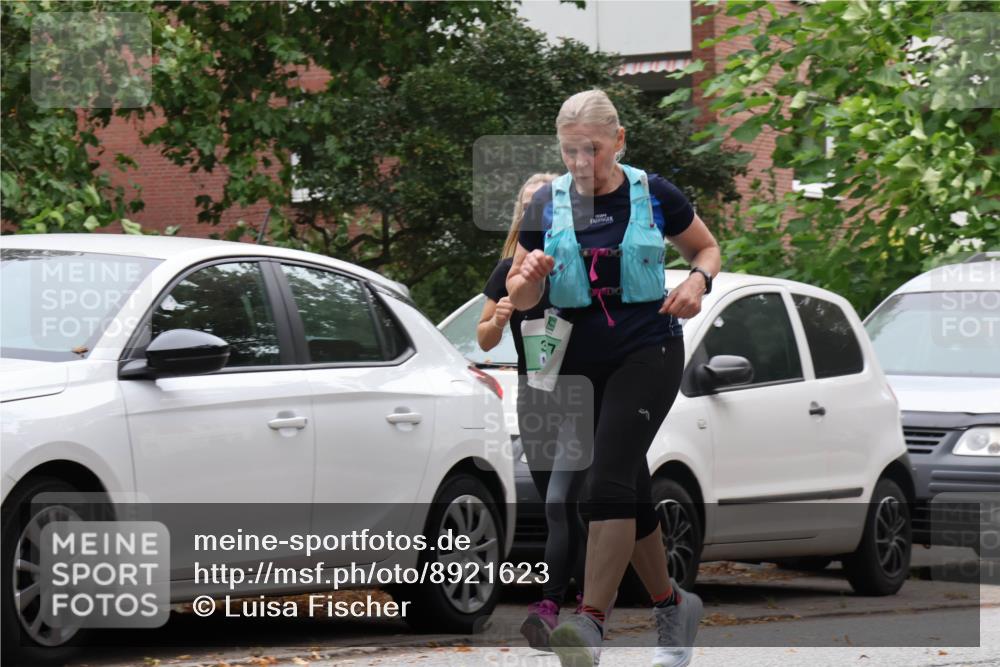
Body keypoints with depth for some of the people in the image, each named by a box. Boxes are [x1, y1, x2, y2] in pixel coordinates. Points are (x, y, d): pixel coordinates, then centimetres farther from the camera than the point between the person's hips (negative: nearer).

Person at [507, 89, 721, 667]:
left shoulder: (654, 194, -3)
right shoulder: (547, 205, 2)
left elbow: (708, 248, 13)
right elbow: (519, 299, 6)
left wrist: (698, 280, -9)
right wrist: (530, 276, -17)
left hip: (649, 352, -4)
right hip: (580, 359, 4)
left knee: (610, 479, -20)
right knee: (630, 492, 11)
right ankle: (673, 605, 29)